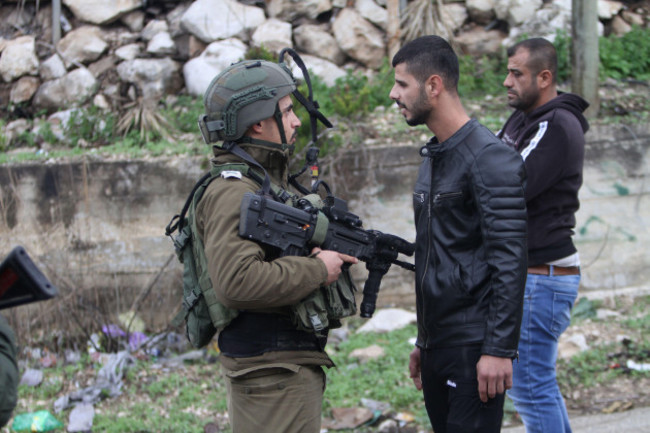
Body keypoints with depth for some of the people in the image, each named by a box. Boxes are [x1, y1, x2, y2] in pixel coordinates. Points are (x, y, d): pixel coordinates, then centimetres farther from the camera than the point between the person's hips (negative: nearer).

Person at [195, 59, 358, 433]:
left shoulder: (264, 182, 17)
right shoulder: (233, 193, -17)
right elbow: (236, 281, -30)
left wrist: (332, 255, 7)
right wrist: (318, 270, -20)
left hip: (293, 367, 10)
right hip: (272, 374, -10)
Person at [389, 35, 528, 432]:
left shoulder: (490, 158, -14)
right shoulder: (432, 157, 15)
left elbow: (509, 262, -19)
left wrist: (500, 350, -22)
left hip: (473, 350, -9)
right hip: (438, 346, 9)